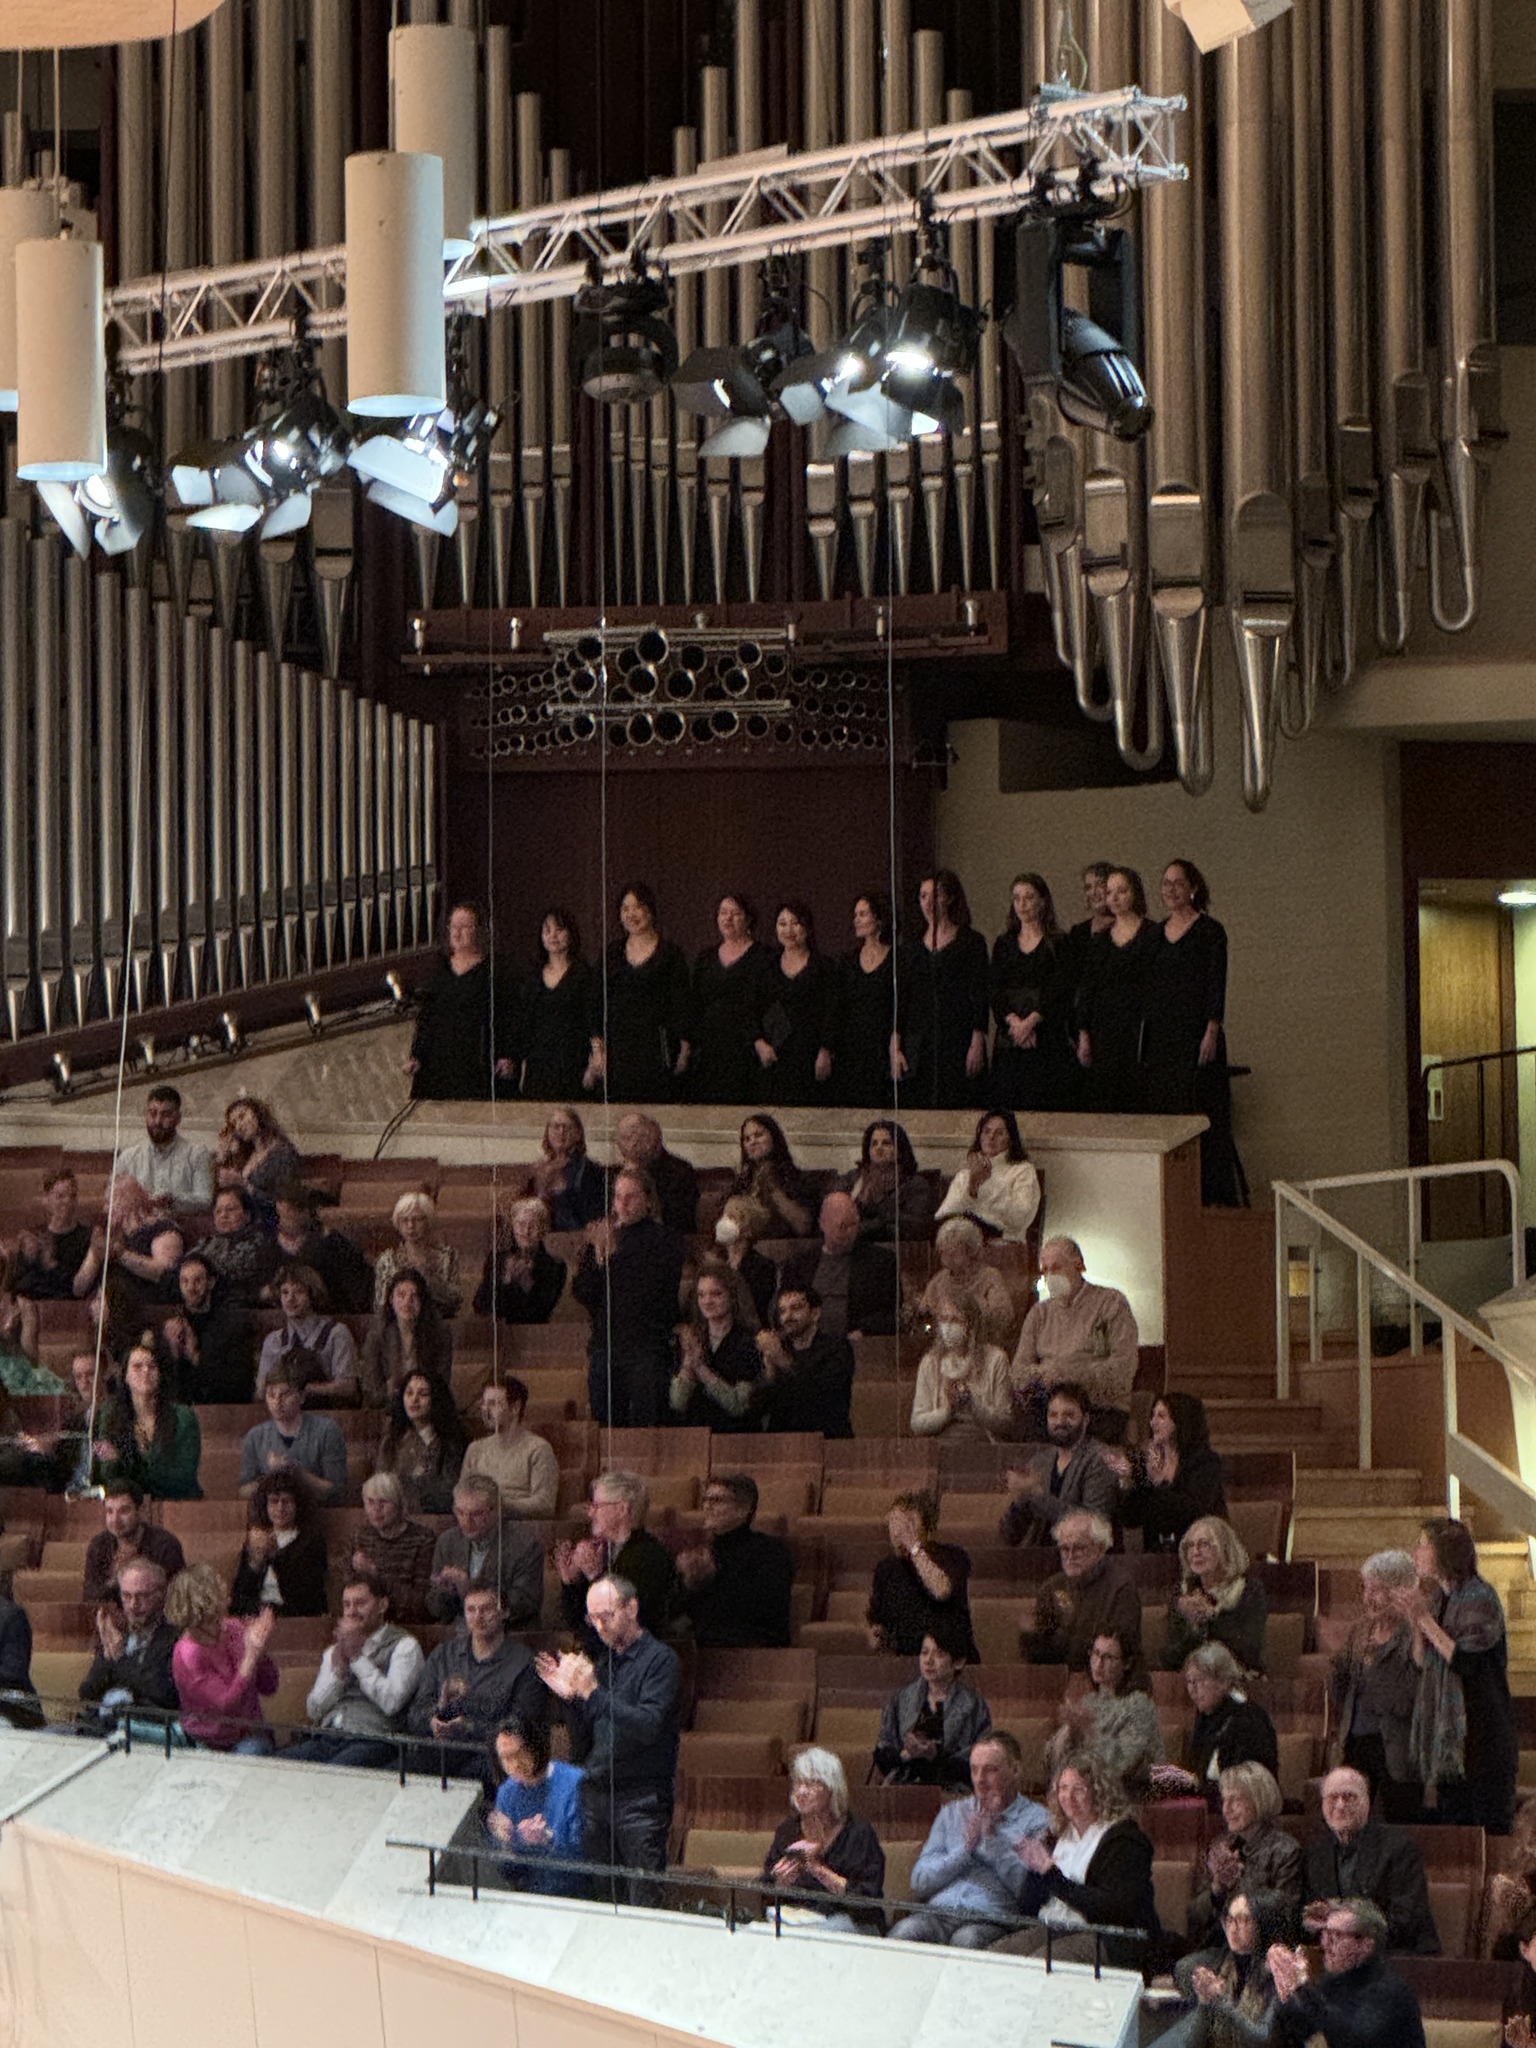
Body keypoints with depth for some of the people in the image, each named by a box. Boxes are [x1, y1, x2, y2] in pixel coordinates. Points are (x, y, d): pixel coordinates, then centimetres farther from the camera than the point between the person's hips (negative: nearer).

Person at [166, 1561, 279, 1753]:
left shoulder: (233, 1629, 1)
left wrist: (260, 1651, -12)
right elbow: (227, 1703, -20)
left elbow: (269, 1687, 6)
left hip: (250, 1736, 3)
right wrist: (251, 1654, -22)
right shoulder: (186, 1655, -16)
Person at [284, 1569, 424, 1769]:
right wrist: (338, 1669, 2)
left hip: (372, 1739, -5)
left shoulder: (404, 1646, 8)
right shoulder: (333, 1651, 27)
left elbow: (391, 1702, -8)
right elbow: (313, 1710, 17)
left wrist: (357, 1657, -1)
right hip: (326, 1737, 5)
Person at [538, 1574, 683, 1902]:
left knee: (643, 1905, -10)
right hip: (595, 1797, 6)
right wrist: (569, 1696, 1)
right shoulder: (602, 1662, 18)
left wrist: (592, 1692, -19)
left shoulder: (660, 1660, -3)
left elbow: (648, 1725, -18)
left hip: (640, 1800, -6)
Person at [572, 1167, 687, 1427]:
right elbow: (581, 1292, 6)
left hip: (647, 1349, -4)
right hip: (605, 1345, 4)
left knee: (644, 1425, -11)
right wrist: (598, 1256, -6)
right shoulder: (599, 1238, 14)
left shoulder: (666, 1241, 1)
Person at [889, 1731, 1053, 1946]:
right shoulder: (953, 1812, 24)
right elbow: (920, 1883, 14)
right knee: (906, 1930, -31)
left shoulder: (1037, 1819, 11)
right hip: (939, 1911, 3)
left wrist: (993, 1837, -5)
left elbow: (1027, 1888, -3)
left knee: (967, 1939, -37)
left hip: (990, 1921, -3)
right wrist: (966, 1847, 0)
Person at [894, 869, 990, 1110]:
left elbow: (979, 997, -2)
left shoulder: (971, 942, 3)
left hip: (958, 1043, -3)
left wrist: (977, 1044, -11)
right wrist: (895, 1048, 3)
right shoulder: (912, 947, 13)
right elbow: (901, 999, 11)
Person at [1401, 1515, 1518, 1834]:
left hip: (1480, 1732, -8)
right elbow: (1423, 1665, 14)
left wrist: (1425, 1619, -16)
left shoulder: (1481, 1599, -12)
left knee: (1491, 1826, -8)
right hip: (1446, 1731, 8)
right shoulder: (1439, 1600, 13)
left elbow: (1466, 1661, -21)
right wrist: (1414, 1623, -2)